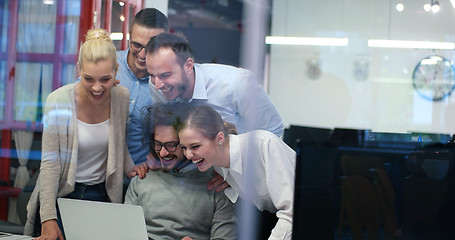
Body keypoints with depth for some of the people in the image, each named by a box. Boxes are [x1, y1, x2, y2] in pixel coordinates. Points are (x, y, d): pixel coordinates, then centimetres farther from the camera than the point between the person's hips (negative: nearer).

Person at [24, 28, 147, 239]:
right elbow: (50, 163, -16)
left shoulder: (122, 97, -7)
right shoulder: (58, 102, -18)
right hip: (62, 196, -2)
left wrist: (129, 168, -8)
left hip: (101, 196, 3)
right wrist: (49, 218, -22)